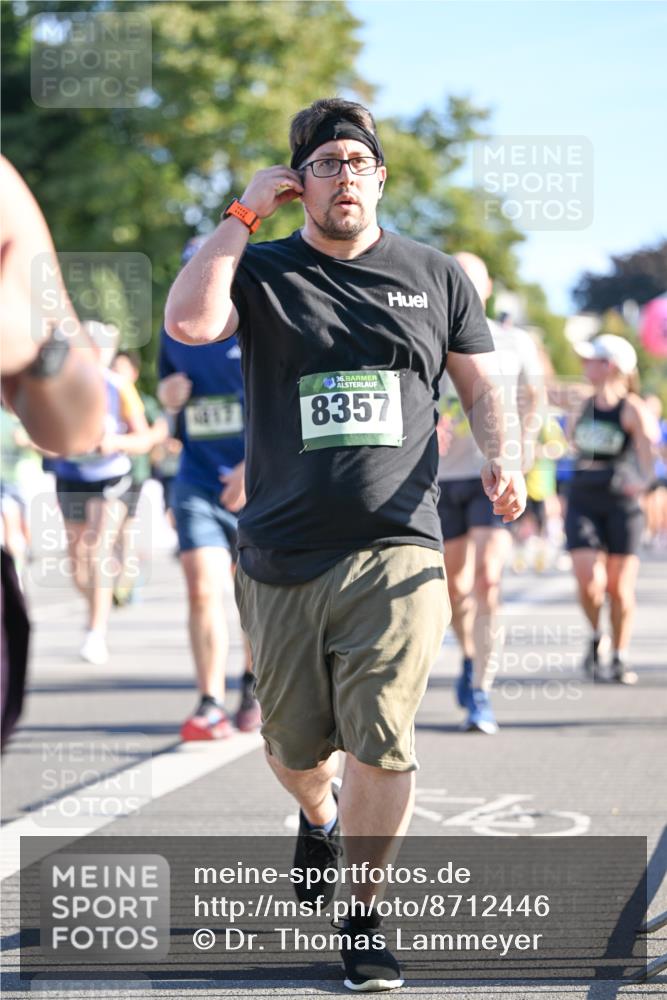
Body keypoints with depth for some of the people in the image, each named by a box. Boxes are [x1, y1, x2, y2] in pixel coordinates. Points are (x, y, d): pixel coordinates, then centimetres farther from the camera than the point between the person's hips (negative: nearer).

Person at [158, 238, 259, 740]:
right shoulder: (175, 334, 10)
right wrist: (168, 392, 1)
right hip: (198, 483, 3)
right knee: (203, 588, -13)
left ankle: (254, 686, 32)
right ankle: (211, 704, -12)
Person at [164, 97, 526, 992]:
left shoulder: (435, 277, 11)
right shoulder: (261, 273, 6)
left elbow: (482, 383, 15)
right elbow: (189, 322, -13)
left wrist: (500, 457, -5)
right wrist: (242, 214, -7)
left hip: (396, 551, -1)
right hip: (281, 557, 1)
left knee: (380, 743, -12)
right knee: (295, 746, 11)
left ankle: (364, 919, 5)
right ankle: (318, 817, 47)